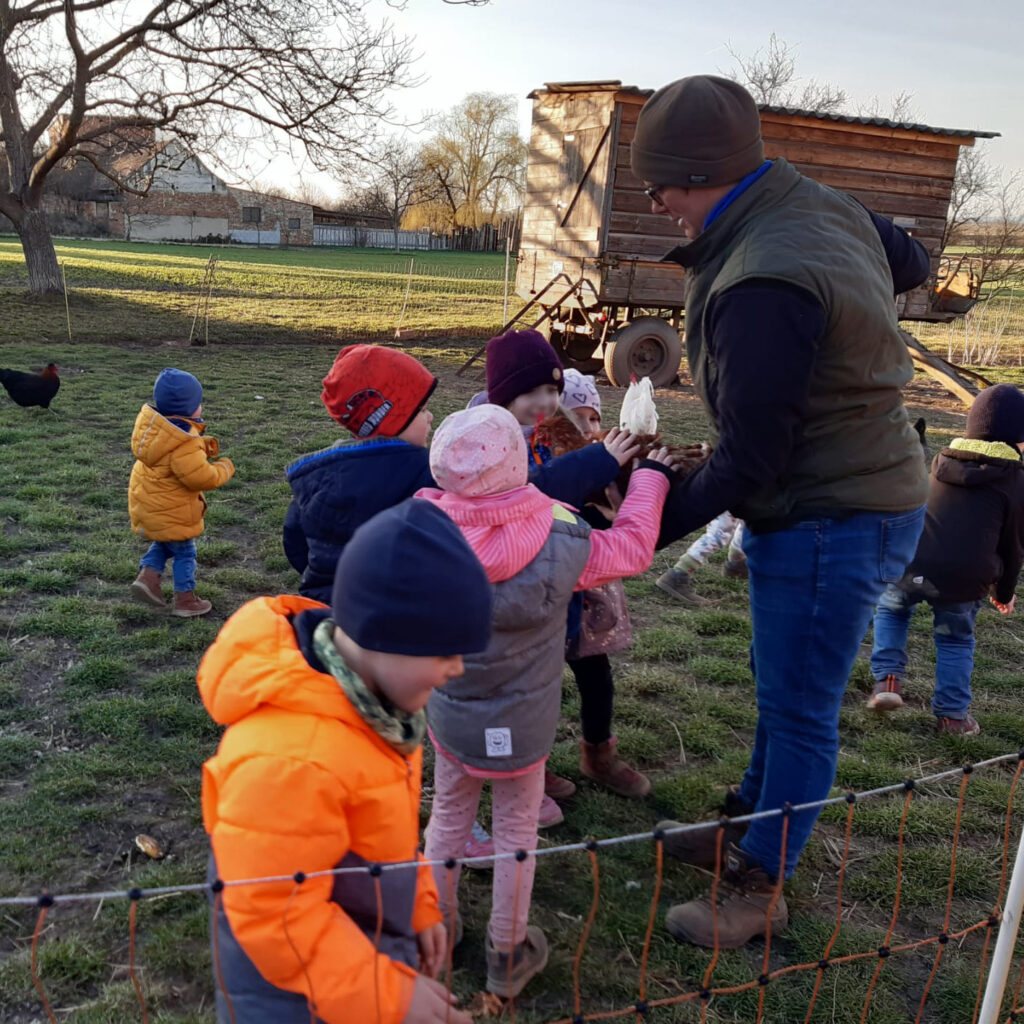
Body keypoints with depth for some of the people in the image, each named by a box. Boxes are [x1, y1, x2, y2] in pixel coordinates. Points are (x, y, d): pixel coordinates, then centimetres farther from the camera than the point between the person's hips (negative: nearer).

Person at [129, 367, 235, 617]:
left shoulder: (153, 421, -3)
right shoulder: (183, 443, -31)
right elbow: (201, 477, -30)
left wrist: (202, 445, -1)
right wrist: (225, 468, -12)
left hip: (145, 501, 8)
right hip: (169, 510, -8)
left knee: (163, 543, 30)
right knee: (184, 552, 10)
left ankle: (147, 576, 16)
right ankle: (185, 600, 19)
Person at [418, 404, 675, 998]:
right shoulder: (561, 547, -24)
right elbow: (633, 546, -9)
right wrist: (652, 476, 7)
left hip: (449, 720, 2)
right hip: (522, 731, -2)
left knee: (449, 820, 23)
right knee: (516, 834, 17)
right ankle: (508, 957, 32)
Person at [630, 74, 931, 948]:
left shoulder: (761, 286, -29)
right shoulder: (825, 207, 2)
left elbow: (748, 459, -24)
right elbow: (910, 262, 23)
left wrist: (651, 526, -13)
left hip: (829, 523, -10)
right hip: (869, 489, 10)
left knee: (798, 710, 4)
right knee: (781, 684, 22)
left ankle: (760, 889, 22)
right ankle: (749, 829, 40)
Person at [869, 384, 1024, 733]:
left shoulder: (943, 459, 14)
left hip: (912, 565, 2)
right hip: (964, 578, -1)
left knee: (890, 610, 29)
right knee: (955, 641, 22)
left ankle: (887, 678, 15)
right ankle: (952, 713, 21)